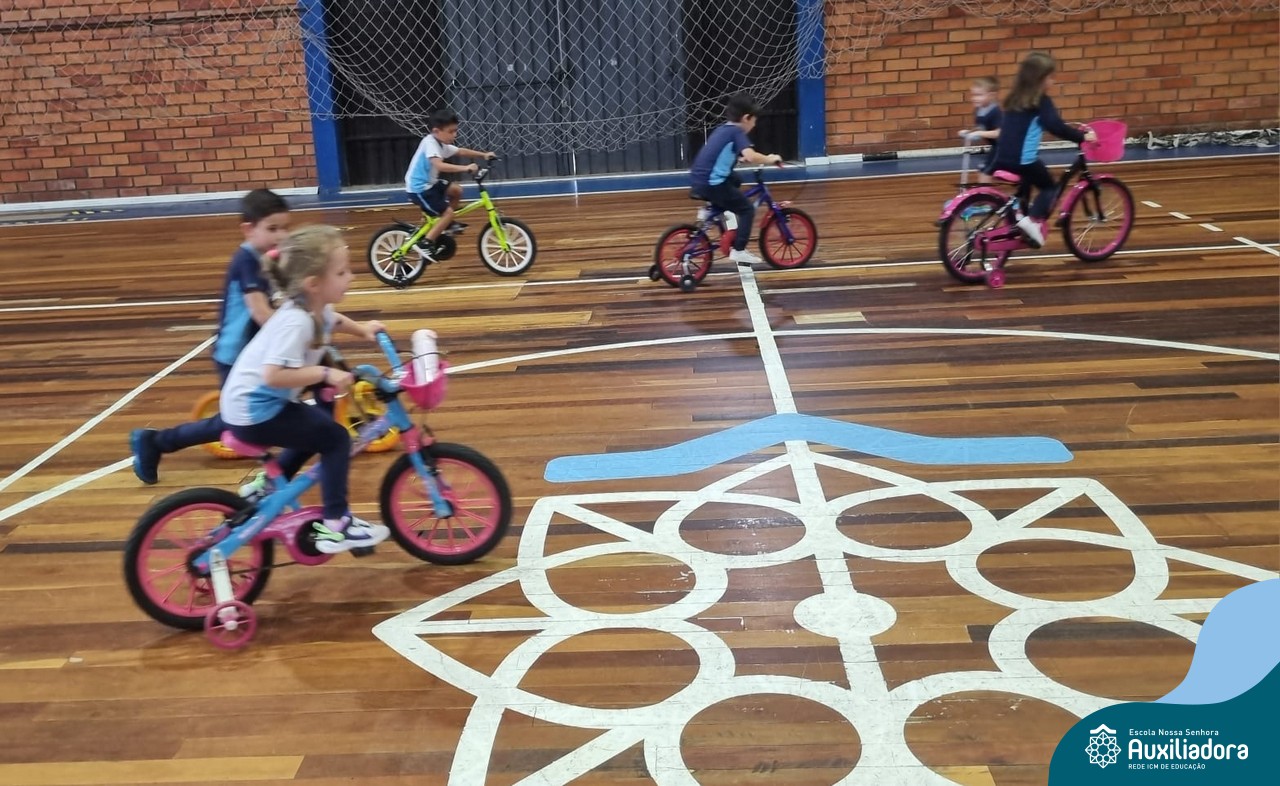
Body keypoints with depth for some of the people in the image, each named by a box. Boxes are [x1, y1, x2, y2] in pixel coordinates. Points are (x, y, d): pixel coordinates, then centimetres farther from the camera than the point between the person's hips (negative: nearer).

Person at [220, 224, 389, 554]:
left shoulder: (315, 307, 2)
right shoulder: (296, 321, -27)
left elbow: (332, 321, 27)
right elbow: (274, 375, -35)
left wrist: (362, 329, 12)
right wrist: (325, 374, -31)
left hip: (258, 403, 10)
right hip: (254, 411, -10)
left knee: (318, 430, 27)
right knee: (336, 438, -8)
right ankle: (335, 526, -4)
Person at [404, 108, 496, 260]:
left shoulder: (441, 144, 7)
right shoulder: (430, 143, -22)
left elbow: (461, 151, 18)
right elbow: (440, 165, -38)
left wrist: (483, 155, 9)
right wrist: (465, 168, -41)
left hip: (429, 183, 10)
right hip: (419, 189, -10)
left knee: (456, 190, 11)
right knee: (448, 212, -13)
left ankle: (446, 223, 22)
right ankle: (426, 243, -12)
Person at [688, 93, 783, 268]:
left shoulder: (722, 130, 19)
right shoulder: (737, 132, -6)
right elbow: (751, 156, -22)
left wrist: (742, 157, 32)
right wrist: (770, 159, -5)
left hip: (697, 179, 9)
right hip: (711, 183, -9)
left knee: (735, 181, 33)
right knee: (747, 209, 4)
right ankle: (739, 251, 2)